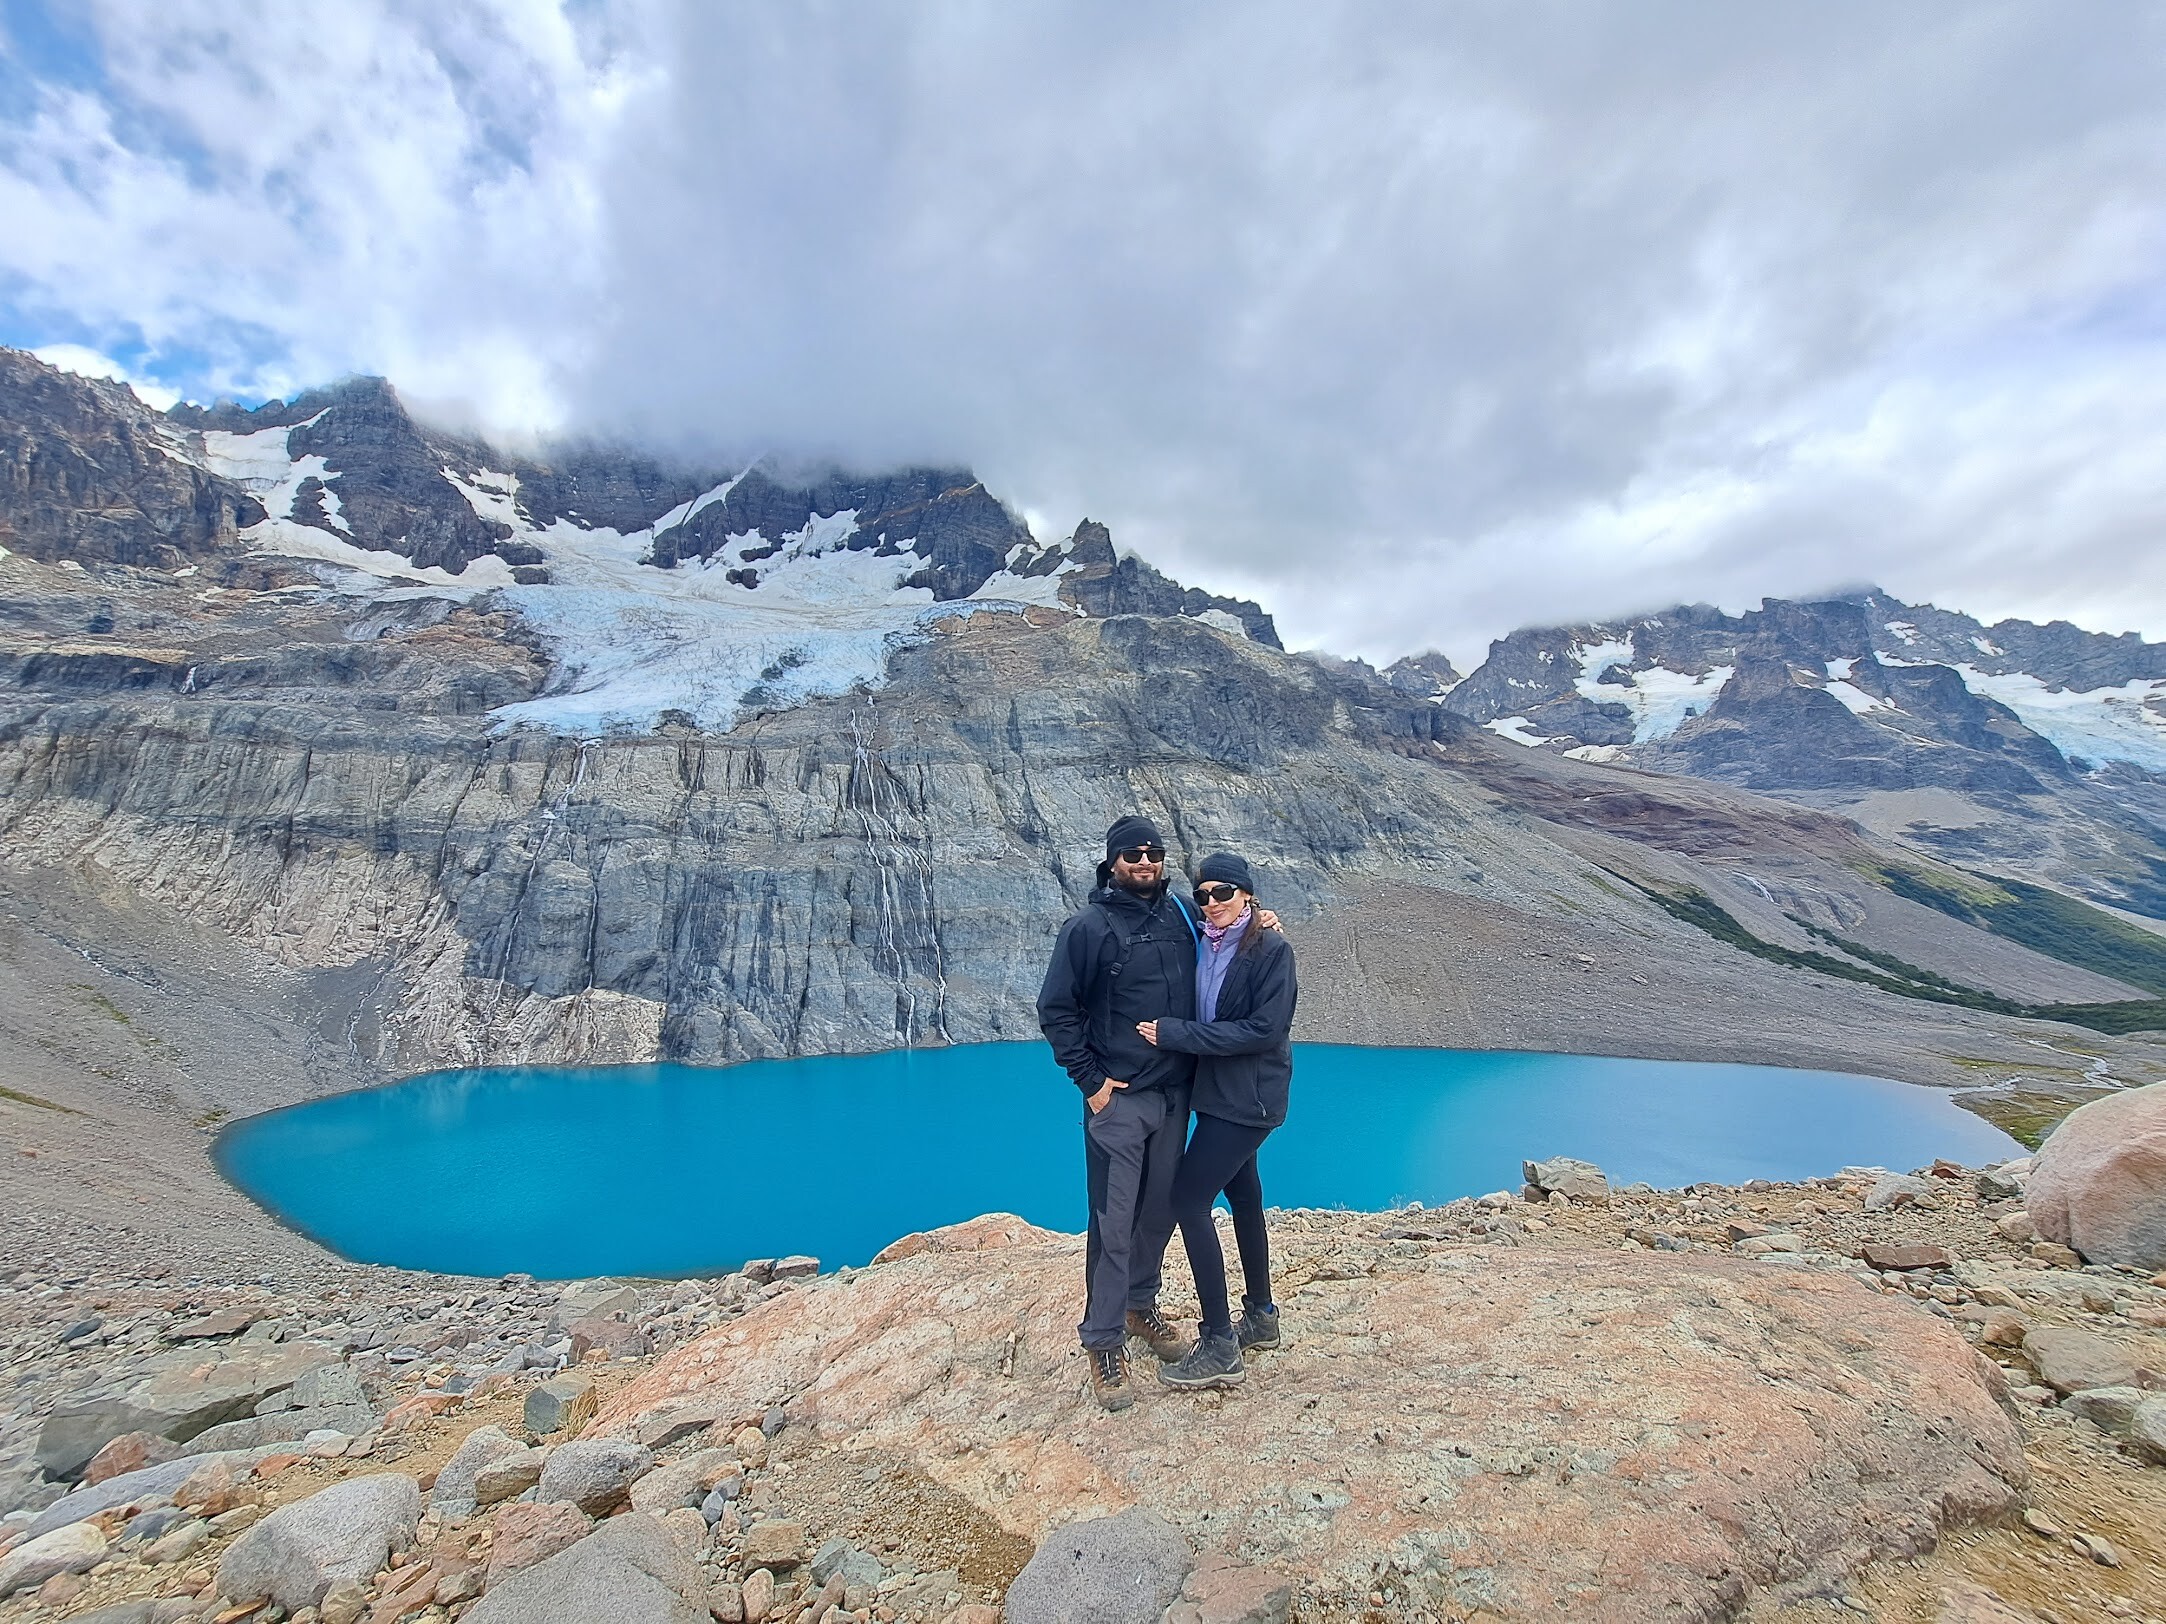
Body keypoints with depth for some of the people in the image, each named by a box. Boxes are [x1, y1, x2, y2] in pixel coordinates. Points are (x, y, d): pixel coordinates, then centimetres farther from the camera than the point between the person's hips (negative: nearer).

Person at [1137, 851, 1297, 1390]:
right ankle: (1261, 1317, 36)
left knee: (1189, 1199, -9)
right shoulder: (1204, 948, 4)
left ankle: (1220, 1346, 1)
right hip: (1217, 1093, 8)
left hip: (1248, 1099, -7)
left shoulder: (1271, 950, -15)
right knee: (1242, 1197, 18)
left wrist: (1175, 1033, -23)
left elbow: (1264, 1030, -22)